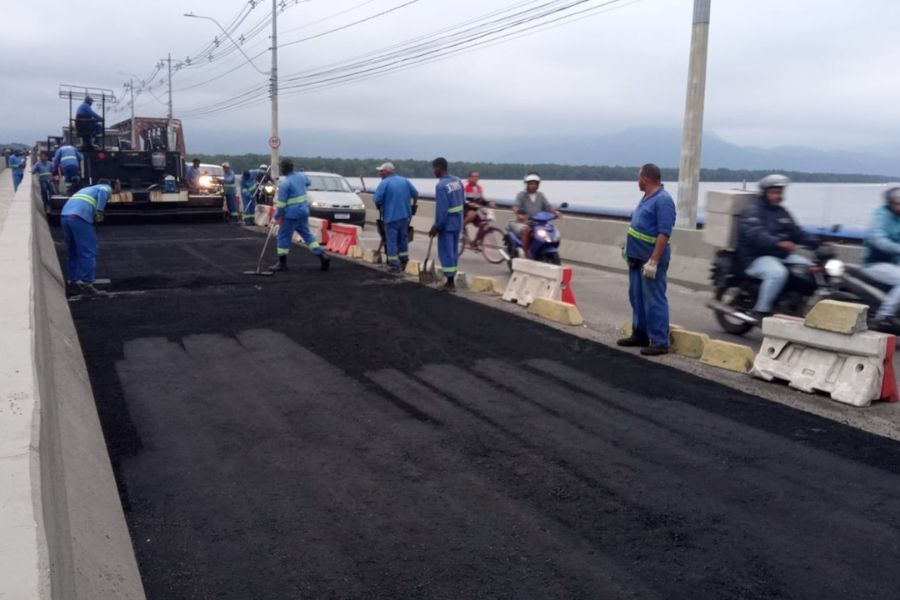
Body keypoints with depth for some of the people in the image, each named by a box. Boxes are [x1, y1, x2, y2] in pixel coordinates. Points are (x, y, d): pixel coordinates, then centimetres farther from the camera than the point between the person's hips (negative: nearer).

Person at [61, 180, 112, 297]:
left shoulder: (86, 189, 39)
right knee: (88, 252, -3)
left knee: (72, 252, 18)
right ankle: (87, 285, -5)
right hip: (79, 217, -7)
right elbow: (103, 191, -7)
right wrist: (99, 211, -12)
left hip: (65, 215, 7)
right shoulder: (107, 188, 18)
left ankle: (72, 283, 24)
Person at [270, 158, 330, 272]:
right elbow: (308, 182, 29)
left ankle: (282, 263, 10)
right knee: (307, 234, 16)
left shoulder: (284, 183, -18)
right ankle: (322, 255, 7)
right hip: (303, 211, 7)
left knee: (283, 237, 4)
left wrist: (277, 215, -3)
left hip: (291, 214, -7)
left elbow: (281, 202, -16)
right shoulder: (301, 176, 4)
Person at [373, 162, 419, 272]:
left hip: (391, 216, -5)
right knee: (403, 238, 18)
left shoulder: (384, 183, -12)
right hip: (405, 215, 6)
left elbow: (376, 200, -16)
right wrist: (413, 206, 23)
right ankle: (404, 260, 22)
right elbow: (415, 194, 10)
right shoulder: (404, 180, 7)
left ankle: (394, 265, 2)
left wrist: (380, 207, 4)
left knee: (391, 240, 1)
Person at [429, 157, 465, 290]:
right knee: (454, 251, 15)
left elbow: (441, 209, -22)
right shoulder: (458, 181, 5)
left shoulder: (441, 186, -20)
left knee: (446, 252, 0)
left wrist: (436, 226, -15)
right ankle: (452, 279, 23)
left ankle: (450, 282, 3)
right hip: (458, 223, 8)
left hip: (447, 224, -8)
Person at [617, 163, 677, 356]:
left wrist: (653, 261, -26)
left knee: (654, 301, -6)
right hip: (638, 257, 10)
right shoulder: (647, 197, 13)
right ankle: (640, 334, 26)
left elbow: (664, 234, -23)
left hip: (651, 260, -10)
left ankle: (660, 342, -2)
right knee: (637, 297, 15)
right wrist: (629, 245, 21)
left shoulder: (663, 200, -17)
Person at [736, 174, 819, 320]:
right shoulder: (753, 211, -8)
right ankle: (760, 311, -25)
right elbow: (754, 233, -27)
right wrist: (778, 243, -43)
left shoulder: (782, 212, 19)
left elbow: (796, 232, 18)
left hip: (782, 255, 8)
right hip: (756, 258, -8)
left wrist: (818, 243, 0)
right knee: (778, 273, -35)